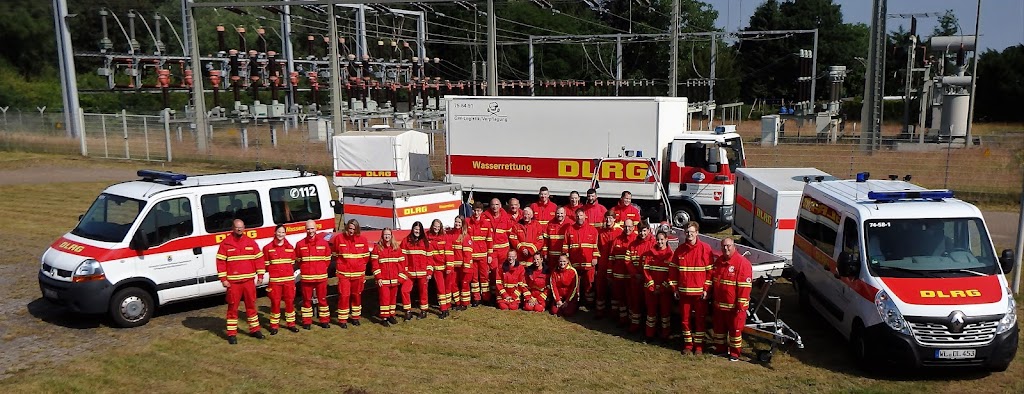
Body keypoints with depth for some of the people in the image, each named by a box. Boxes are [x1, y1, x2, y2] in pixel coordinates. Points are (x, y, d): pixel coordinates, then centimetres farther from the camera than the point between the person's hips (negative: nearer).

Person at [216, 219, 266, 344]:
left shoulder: (251, 242, 7)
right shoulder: (225, 243, -2)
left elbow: (259, 258, 9)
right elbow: (220, 262, -3)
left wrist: (260, 274, 3)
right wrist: (223, 279, -9)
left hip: (249, 280, 3)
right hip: (233, 282, -3)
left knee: (251, 305, 12)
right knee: (233, 307, 2)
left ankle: (254, 329, 23)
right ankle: (231, 334, 8)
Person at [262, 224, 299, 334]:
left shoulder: (290, 247, 7)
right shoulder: (268, 248, 0)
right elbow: (265, 264, 3)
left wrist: (289, 272, 3)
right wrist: (273, 271, -4)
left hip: (289, 279, 2)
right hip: (274, 280, -2)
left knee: (290, 301, 6)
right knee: (275, 302, 1)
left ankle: (291, 323, 19)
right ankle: (274, 326, 11)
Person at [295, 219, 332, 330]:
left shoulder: (323, 243, 2)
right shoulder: (300, 244, 0)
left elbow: (327, 259, 10)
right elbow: (297, 259, 9)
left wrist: (321, 268, 4)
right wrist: (305, 268, 5)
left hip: (321, 277, 0)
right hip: (306, 277, 0)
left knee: (322, 299, 6)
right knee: (306, 300, 7)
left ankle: (324, 320, 15)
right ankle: (306, 321, 16)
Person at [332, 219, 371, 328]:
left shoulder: (362, 239, 0)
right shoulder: (339, 238, -4)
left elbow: (366, 256, 10)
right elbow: (334, 254, 8)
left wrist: (360, 266, 6)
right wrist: (341, 264, 7)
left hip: (358, 273, 2)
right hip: (343, 273, -2)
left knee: (357, 295, 12)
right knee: (344, 295, -5)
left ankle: (355, 317, 27)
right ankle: (342, 319, 4)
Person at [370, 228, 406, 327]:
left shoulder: (397, 248, 7)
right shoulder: (377, 248, -1)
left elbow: (402, 262, 6)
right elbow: (374, 263, -6)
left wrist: (401, 277, -1)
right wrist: (378, 277, -12)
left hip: (394, 279, 3)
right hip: (383, 280, -3)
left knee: (393, 297, 10)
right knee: (384, 297, -5)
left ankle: (391, 315, 22)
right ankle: (384, 318, 1)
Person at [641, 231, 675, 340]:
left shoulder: (670, 254, -4)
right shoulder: (649, 253, 2)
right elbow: (646, 270, -1)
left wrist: (662, 287, -11)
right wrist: (651, 286, -8)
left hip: (665, 289, -2)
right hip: (650, 288, 2)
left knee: (665, 310, 5)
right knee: (651, 309, 9)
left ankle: (665, 335, 15)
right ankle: (649, 334, 18)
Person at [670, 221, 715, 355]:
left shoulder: (705, 248, -6)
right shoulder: (680, 249, 4)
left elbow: (710, 270, -5)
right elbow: (673, 269, 8)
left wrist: (706, 289, -8)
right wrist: (674, 287, 4)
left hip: (700, 292, -3)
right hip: (684, 291, 3)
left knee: (700, 319, 6)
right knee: (685, 318, 9)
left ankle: (699, 345, 16)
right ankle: (687, 344, 21)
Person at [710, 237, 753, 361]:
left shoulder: (742, 263, -15)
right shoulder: (718, 261, 9)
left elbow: (745, 286, -18)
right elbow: (712, 280, 19)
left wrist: (740, 304, -19)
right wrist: (712, 298, 18)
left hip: (734, 305, -7)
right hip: (719, 304, 7)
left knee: (735, 328, 5)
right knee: (718, 327, 17)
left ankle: (735, 352, 18)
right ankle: (719, 347, 33)